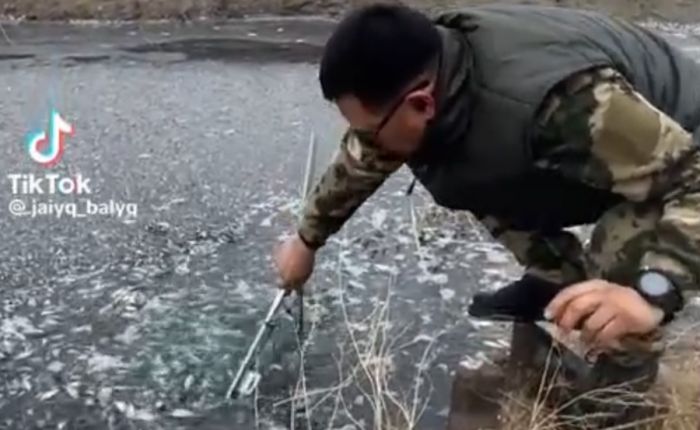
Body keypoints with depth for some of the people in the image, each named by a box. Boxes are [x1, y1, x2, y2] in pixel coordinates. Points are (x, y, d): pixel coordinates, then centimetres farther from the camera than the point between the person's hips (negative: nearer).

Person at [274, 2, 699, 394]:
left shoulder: (563, 104, -43)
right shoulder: (424, 70, -17)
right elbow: (361, 159, 0)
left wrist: (653, 291, -52)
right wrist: (307, 239, 12)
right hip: (593, 147, 7)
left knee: (614, 318, -25)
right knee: (459, 176, -5)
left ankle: (630, 369, 8)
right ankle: (560, 278, 13)